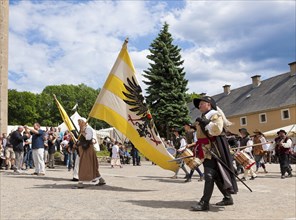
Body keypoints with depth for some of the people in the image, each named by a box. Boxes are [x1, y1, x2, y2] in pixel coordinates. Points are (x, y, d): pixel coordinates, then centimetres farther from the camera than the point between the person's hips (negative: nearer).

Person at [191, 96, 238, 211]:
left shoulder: (215, 115, -6)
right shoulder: (203, 118, 21)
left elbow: (217, 130, -24)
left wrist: (205, 123, -18)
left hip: (214, 150, -9)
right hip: (206, 151, 9)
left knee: (209, 175, -13)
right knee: (217, 176, 14)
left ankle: (204, 203, -15)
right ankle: (228, 198, 25)